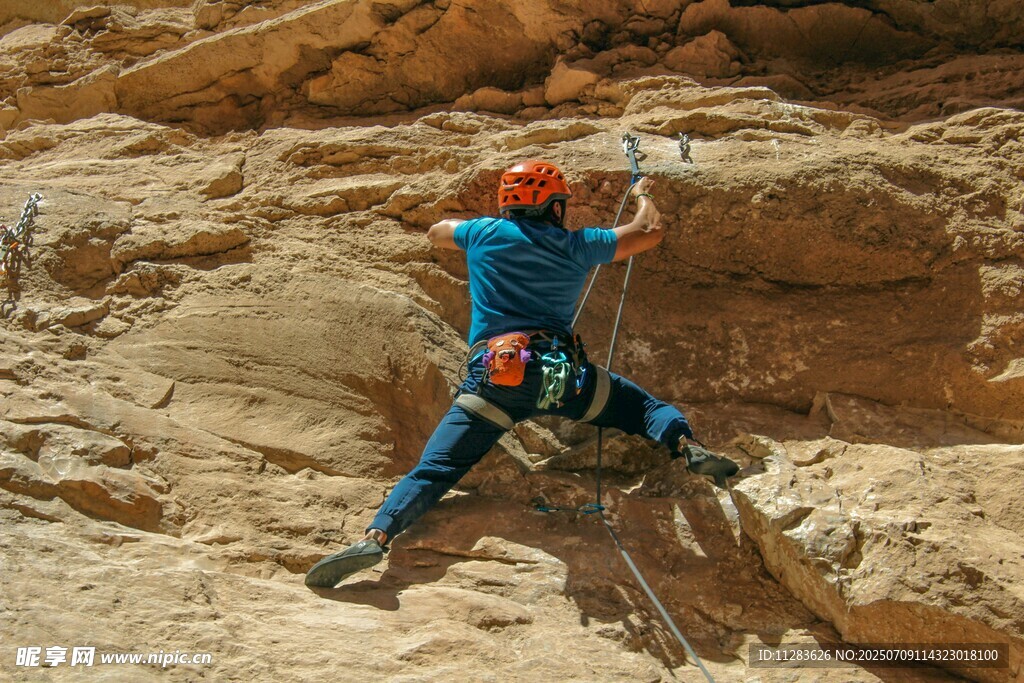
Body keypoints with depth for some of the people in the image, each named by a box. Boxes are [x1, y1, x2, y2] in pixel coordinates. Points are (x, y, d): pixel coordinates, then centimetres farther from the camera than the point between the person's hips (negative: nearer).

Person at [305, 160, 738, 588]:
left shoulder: (484, 233, 15)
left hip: (493, 376, 0)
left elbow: (436, 233, 37)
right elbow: (650, 232, 24)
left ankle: (375, 536, -25)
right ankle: (687, 446, -9)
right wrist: (644, 194, 45)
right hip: (565, 375, 0)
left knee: (434, 469, -3)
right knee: (645, 406, 20)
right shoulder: (577, 245, 14)